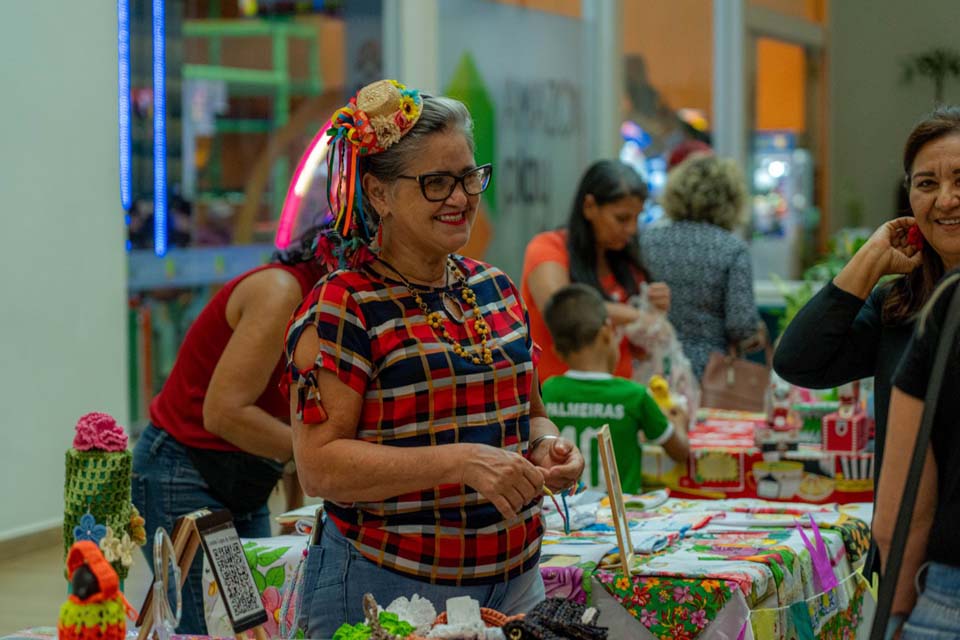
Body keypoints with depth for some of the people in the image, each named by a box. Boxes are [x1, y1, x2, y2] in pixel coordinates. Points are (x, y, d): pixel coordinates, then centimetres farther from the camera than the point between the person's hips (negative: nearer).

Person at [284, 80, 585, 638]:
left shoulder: (496, 290, 10)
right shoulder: (342, 309, -11)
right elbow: (319, 465, -18)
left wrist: (547, 445, -2)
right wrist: (459, 461, -25)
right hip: (384, 589, -6)